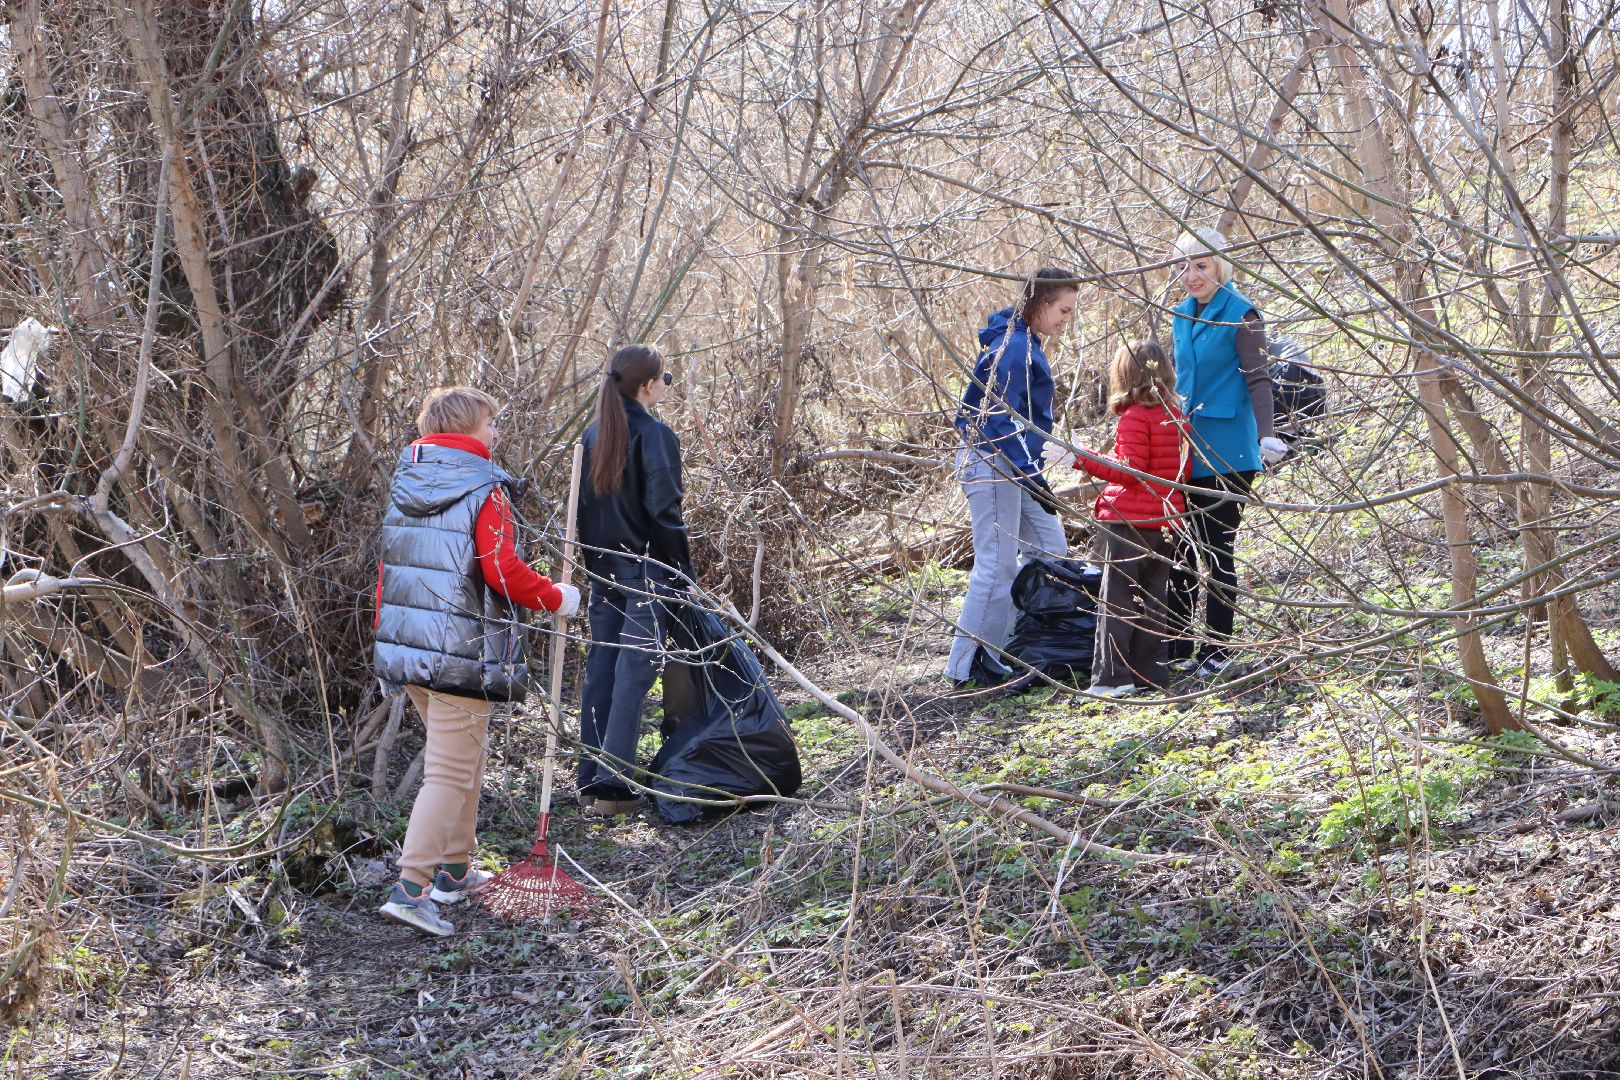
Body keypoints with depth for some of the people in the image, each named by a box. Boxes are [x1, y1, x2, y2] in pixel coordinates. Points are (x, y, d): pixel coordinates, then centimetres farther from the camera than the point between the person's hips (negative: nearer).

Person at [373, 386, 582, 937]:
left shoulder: (403, 483, 12)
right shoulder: (484, 491, -12)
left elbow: (388, 565, 15)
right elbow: (503, 571, -19)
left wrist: (386, 635, 23)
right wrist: (557, 598, -2)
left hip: (405, 646, 9)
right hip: (460, 655, -8)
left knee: (466, 753, 23)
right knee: (451, 771, -4)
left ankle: (455, 870, 30)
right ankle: (410, 888, -10)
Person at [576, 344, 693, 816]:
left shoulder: (594, 435, 9)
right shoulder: (655, 435, -13)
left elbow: (582, 505, 12)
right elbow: (663, 511, -17)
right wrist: (684, 574, -11)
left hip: (602, 569, 7)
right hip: (646, 570, -7)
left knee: (600, 669, 12)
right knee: (633, 671, -4)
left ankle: (590, 781, 16)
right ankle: (614, 786, -6)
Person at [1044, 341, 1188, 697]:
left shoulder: (1135, 416, -14)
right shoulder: (1176, 415, 10)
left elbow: (1129, 470, -19)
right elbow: (1184, 470, 14)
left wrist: (1080, 459, -20)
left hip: (1130, 520, -8)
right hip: (1166, 518, 8)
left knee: (1116, 599, -4)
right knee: (1153, 597, 13)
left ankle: (1113, 677, -7)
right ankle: (1152, 672, 15)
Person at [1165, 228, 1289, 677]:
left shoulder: (1240, 315, -10)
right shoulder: (1182, 315, 12)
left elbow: (1257, 379, -15)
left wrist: (1266, 436, -27)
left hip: (1226, 453, -7)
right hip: (1186, 450, 7)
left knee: (1217, 552, -1)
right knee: (1179, 549, 8)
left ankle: (1217, 650, 9)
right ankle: (1177, 648, 14)